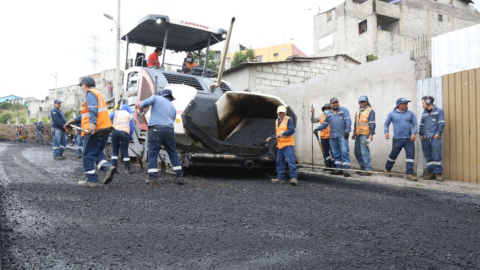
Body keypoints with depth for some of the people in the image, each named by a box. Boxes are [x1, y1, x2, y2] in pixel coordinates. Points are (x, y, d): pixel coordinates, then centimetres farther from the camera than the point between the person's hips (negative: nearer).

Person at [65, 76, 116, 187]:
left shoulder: (90, 93, -4)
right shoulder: (97, 93, 25)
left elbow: (93, 111, -22)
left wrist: (92, 124, -34)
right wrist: (74, 120, 27)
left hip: (95, 129, -9)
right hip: (105, 128, 9)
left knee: (88, 156, 0)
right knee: (98, 153, 15)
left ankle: (92, 180, 2)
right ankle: (108, 167, -8)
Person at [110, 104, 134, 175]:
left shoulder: (116, 112, 22)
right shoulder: (130, 115, 18)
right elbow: (131, 129, 10)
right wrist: (129, 137, 18)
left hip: (115, 131, 1)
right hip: (125, 133, -1)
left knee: (114, 151, 11)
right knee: (125, 151, 3)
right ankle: (127, 169, 0)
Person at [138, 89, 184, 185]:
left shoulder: (156, 98, 12)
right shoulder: (173, 107, 23)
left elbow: (145, 103, -5)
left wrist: (140, 109, 13)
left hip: (156, 129, -3)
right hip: (169, 130, 3)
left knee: (152, 154, 1)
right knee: (173, 154, 12)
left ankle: (152, 178, -4)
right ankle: (180, 177, 11)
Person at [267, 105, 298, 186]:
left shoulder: (289, 120, -4)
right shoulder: (277, 121, 19)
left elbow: (292, 130, -17)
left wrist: (283, 134, -23)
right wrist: (271, 138, 14)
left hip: (288, 144, -8)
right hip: (280, 145, 8)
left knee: (291, 161, -14)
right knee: (280, 162, 10)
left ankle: (294, 178, -16)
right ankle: (280, 178, 17)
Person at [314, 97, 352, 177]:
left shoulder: (344, 110, 5)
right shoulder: (329, 114, 20)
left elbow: (348, 121, -5)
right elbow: (325, 124, 23)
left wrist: (347, 131, -16)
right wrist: (318, 128, 7)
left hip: (342, 135, -5)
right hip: (332, 136, 5)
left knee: (344, 152, -11)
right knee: (336, 154, 8)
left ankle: (346, 169, -9)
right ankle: (339, 168, 16)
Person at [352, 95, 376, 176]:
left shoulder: (370, 111, -5)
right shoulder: (358, 111, 19)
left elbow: (372, 124, -10)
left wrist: (371, 134, -16)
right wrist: (354, 133, 23)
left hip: (365, 135, -8)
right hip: (358, 135, 8)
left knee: (365, 152, -11)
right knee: (357, 152, 11)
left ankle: (368, 170, -6)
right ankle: (363, 168, 22)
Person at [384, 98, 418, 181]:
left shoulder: (410, 113, 8)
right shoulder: (392, 114, 5)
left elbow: (415, 125, 6)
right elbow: (386, 124, 9)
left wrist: (413, 133, -11)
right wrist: (386, 132, -9)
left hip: (409, 139, 1)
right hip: (397, 139, -1)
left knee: (411, 155, -8)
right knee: (393, 155, 9)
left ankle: (409, 173, -6)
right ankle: (388, 169, 33)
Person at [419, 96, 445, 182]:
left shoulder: (439, 111, 3)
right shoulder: (424, 113, 20)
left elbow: (441, 124, -4)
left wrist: (437, 134, -11)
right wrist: (421, 134, 13)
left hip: (434, 138, -6)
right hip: (425, 139, 6)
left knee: (436, 156, -7)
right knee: (428, 157, 8)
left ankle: (438, 173, -2)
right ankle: (431, 172, 15)